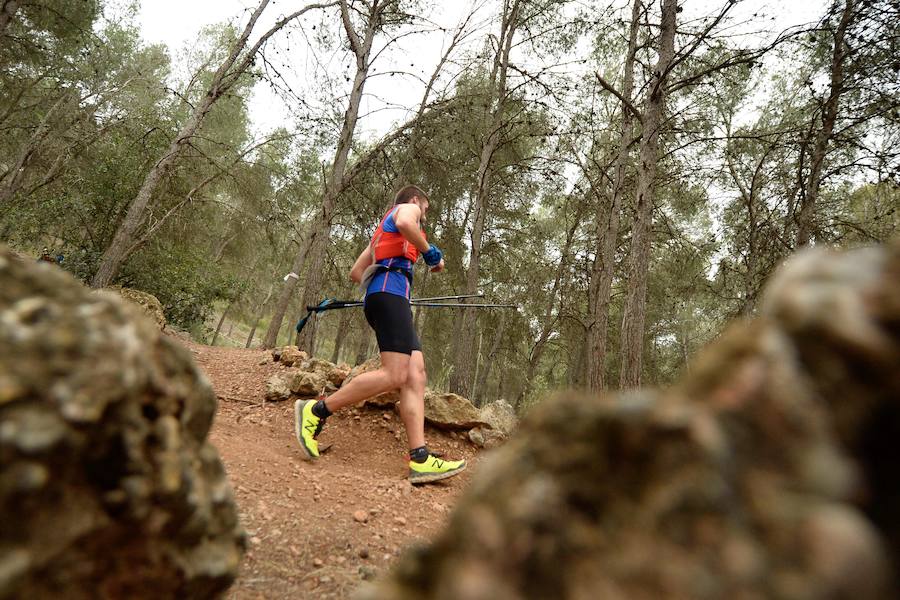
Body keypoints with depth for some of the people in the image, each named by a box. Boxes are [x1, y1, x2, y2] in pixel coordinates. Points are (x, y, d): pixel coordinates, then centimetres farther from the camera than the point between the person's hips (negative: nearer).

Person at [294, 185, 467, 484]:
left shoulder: (383, 230, 38)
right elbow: (405, 224, -14)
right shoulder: (407, 207, 14)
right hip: (391, 291, -9)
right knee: (395, 375, -21)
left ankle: (420, 460, -16)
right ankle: (316, 411, -14)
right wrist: (431, 252, -3)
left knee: (415, 376, -6)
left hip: (379, 297, 9)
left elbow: (356, 272, 35)